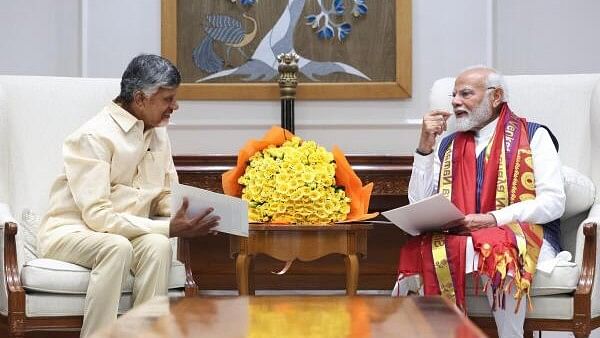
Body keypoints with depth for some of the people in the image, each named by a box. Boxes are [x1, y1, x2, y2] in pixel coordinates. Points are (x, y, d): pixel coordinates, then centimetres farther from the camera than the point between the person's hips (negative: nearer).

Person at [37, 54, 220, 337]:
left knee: (158, 246, -27)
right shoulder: (95, 136, -17)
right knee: (117, 247, -37)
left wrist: (186, 212, -13)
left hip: (125, 232, 6)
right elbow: (97, 216, -23)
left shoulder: (158, 134, 8)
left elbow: (165, 197, 13)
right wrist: (168, 228, -27)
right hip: (70, 231, -6)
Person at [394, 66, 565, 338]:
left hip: (524, 236, -3)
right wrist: (425, 147, 3)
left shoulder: (533, 136, 8)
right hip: (457, 238, 3)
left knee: (498, 254, -39)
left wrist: (492, 219, -16)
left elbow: (553, 202, -4)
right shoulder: (448, 145, 21)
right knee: (422, 253, -30)